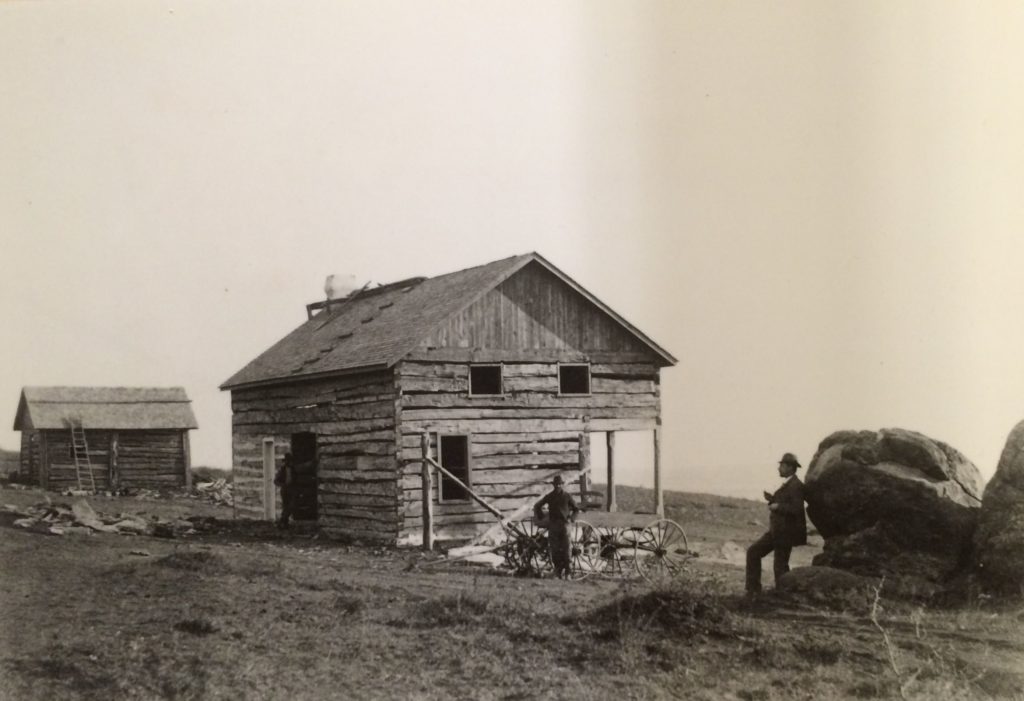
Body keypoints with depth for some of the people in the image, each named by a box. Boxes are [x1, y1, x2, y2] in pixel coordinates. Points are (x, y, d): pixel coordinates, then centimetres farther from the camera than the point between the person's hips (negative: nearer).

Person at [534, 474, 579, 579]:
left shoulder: (566, 496, 6)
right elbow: (537, 506, 20)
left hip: (564, 524, -1)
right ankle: (558, 570, 7)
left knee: (565, 549, -8)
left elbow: (576, 509, 15)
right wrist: (541, 518, 11)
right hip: (553, 525, 1)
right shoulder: (549, 496, 8)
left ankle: (566, 572, -6)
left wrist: (570, 518, 1)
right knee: (554, 549, -1)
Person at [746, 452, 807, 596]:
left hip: (785, 533, -10)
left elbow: (797, 509, -26)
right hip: (776, 531, 10)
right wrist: (772, 499, 3)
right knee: (753, 552, 9)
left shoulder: (796, 486, -17)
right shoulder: (787, 484, 13)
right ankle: (753, 589, 14)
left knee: (780, 566, -1)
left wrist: (778, 506, -19)